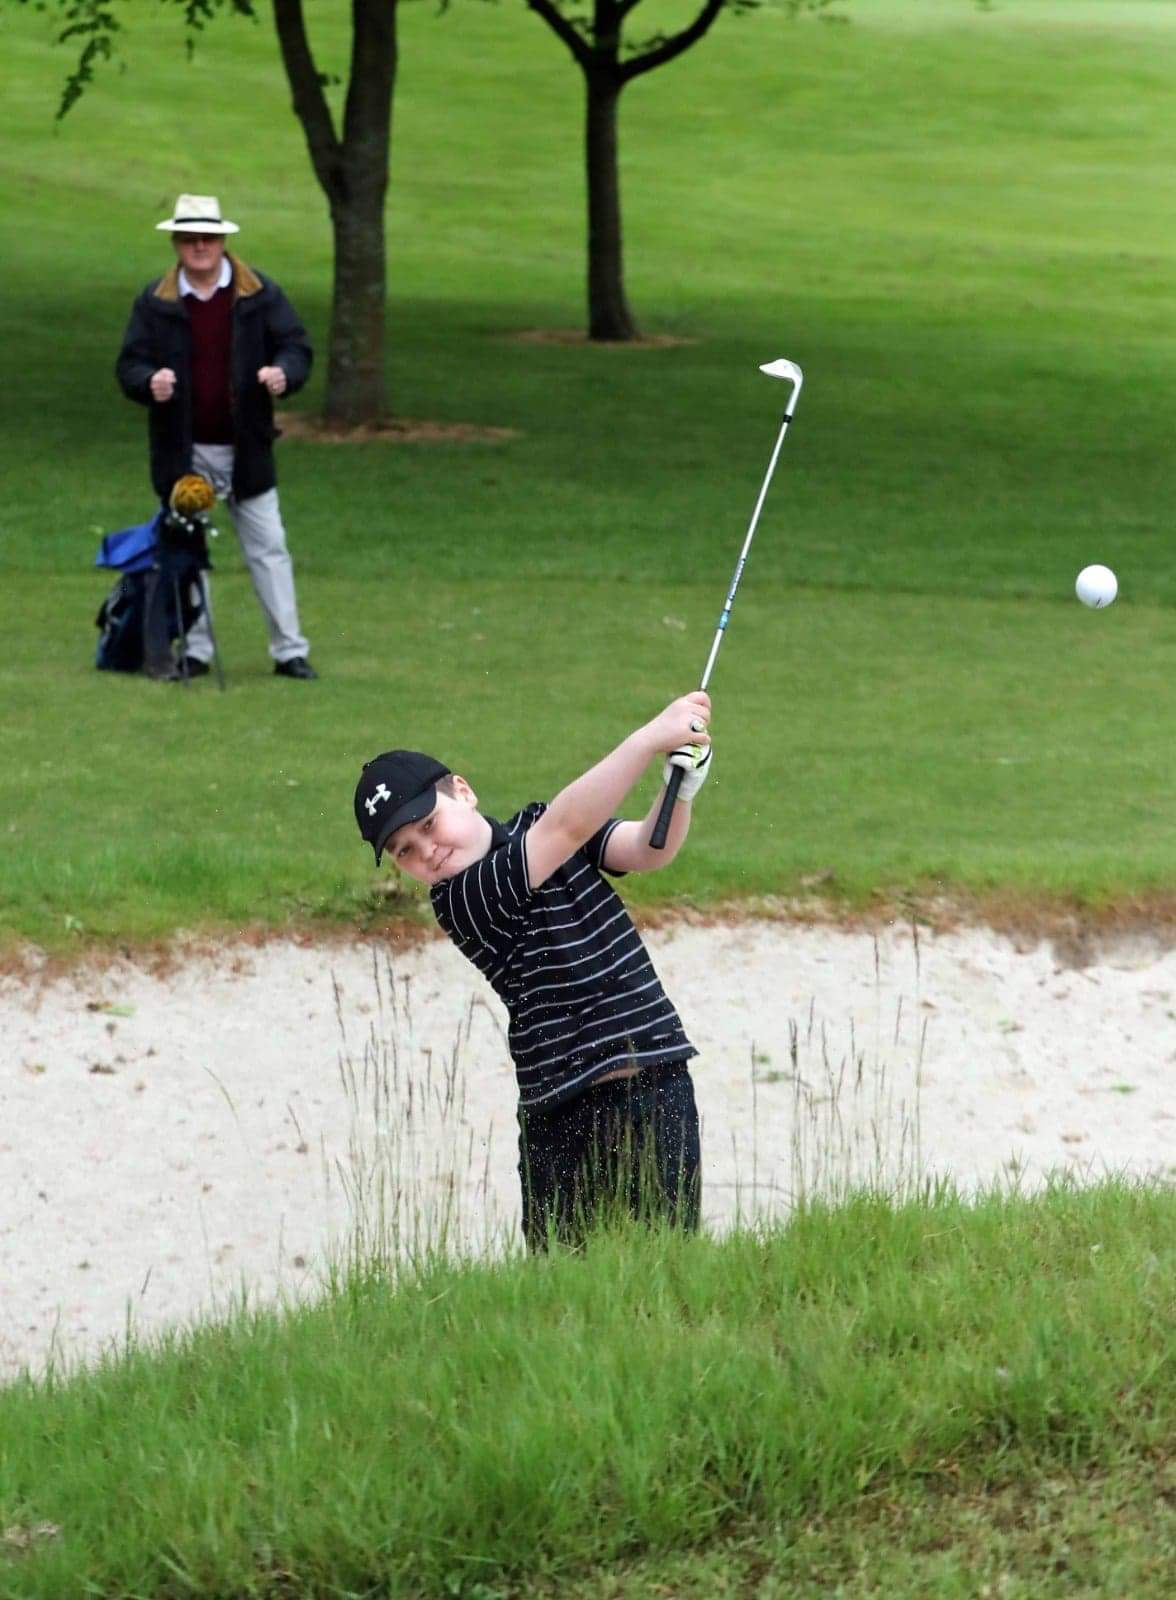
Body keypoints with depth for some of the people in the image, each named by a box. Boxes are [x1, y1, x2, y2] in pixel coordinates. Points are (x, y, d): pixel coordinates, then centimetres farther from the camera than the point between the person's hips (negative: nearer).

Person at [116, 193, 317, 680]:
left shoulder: (259, 293, 1)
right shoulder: (155, 301, 2)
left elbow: (296, 347, 1)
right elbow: (130, 365, 1)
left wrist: (284, 373, -22)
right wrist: (149, 381, -23)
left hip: (246, 448, 0)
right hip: (182, 452, 1)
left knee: (268, 549, 1)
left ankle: (290, 650, 5)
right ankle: (194, 650, 15)